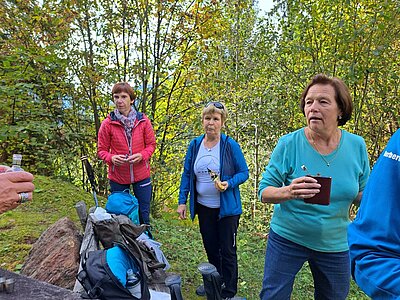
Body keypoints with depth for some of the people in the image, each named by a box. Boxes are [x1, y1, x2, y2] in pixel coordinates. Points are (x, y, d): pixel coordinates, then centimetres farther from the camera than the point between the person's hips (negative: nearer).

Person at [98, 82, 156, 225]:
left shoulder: (143, 120, -3)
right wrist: (111, 158, -21)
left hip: (141, 175, 1)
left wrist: (142, 155, -16)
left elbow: (151, 144, 4)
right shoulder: (107, 123, -6)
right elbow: (101, 150, 0)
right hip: (117, 177, 0)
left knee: (144, 213, 11)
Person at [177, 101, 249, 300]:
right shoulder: (194, 145, -1)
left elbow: (244, 173, -8)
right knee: (210, 247, 20)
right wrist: (182, 201, -1)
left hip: (227, 207, -4)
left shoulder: (231, 145, -14)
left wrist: (228, 183, -27)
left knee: (227, 250, 8)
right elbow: (187, 174, 3)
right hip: (203, 207, 4)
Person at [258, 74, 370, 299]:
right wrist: (288, 192, -32)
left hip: (335, 244, 3)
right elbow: (264, 192, -11)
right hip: (287, 239, -2)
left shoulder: (356, 145, -6)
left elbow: (364, 194, 5)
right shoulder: (289, 144, -15)